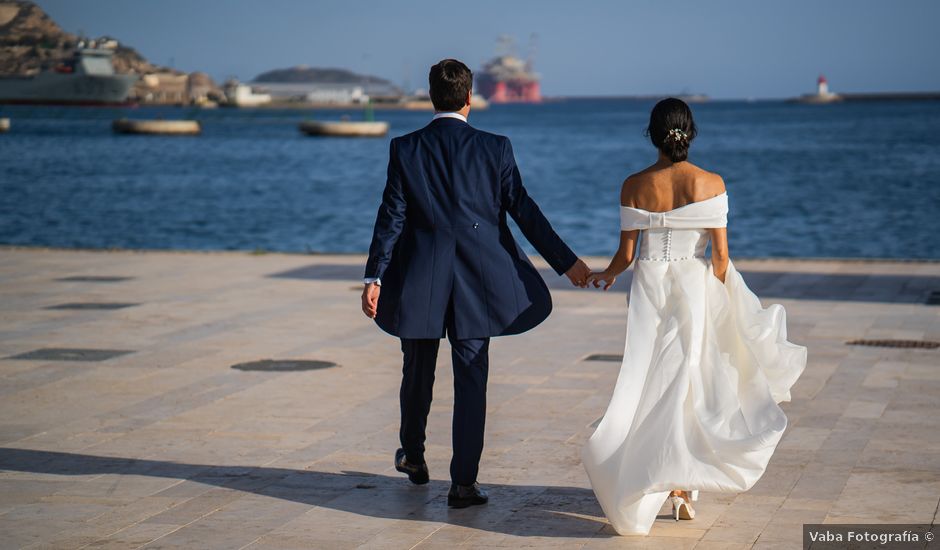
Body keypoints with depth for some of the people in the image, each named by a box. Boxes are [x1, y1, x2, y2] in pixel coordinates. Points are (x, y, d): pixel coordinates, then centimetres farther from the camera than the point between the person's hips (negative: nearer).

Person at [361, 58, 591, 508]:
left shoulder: (404, 149, -4)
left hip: (418, 281, 1)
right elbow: (524, 210, -4)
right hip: (477, 282, -1)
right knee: (471, 379, 3)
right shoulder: (495, 149, -4)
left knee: (418, 373, 19)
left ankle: (413, 457, 38)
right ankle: (464, 483, 2)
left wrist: (374, 277, -5)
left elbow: (391, 216, -7)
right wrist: (566, 262, 2)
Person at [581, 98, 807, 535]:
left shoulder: (634, 186, -5)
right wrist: (717, 300, 5)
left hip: (650, 288, 0)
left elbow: (627, 252, -2)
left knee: (653, 384, 10)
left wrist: (607, 275, 19)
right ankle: (684, 486, 9)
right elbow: (720, 253, -7)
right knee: (693, 382, 10)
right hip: (696, 287, 0)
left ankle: (664, 481, 12)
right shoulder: (711, 183, -7)